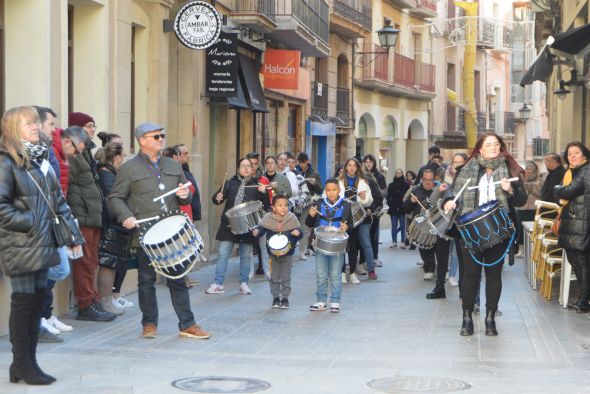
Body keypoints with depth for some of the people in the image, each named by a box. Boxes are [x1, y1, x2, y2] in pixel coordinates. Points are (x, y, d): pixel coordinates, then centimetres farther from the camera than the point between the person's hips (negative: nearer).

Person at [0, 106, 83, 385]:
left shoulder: (40, 160, 14)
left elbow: (58, 200, 17)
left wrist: (73, 233, 11)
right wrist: (28, 223, -17)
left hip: (42, 244, 8)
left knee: (37, 300, 10)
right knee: (23, 302, -2)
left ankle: (27, 363, 19)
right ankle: (23, 365, 8)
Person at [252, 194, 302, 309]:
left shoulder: (292, 218, -5)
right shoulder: (268, 218, -6)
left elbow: (299, 232, -2)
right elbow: (262, 228, -8)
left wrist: (297, 232, -25)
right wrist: (256, 232, -29)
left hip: (287, 253, -1)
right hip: (273, 252, 1)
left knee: (285, 277, 5)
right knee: (274, 277, 10)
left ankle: (285, 298, 15)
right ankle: (276, 298, 22)